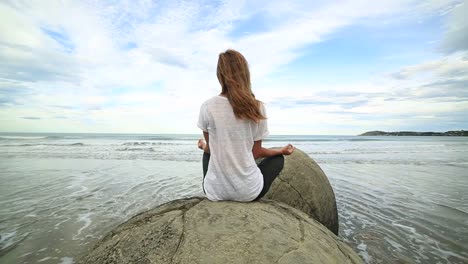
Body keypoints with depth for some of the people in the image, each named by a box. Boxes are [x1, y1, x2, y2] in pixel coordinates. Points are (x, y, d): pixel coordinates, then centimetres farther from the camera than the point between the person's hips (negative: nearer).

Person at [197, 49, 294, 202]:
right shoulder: (257, 108, -11)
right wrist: (282, 150, 16)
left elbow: (210, 149, 1)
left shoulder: (207, 107, -11)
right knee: (278, 159, 26)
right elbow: (256, 152, -2)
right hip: (248, 192, -2)